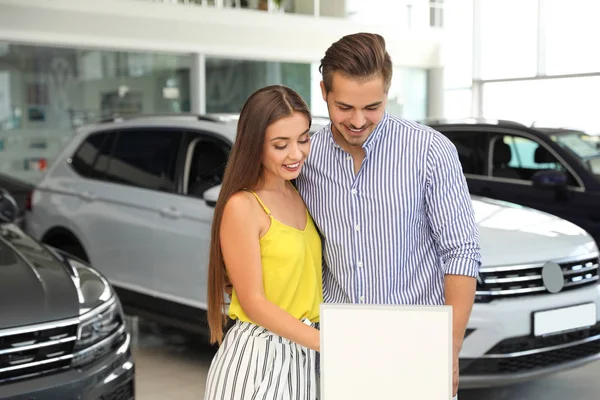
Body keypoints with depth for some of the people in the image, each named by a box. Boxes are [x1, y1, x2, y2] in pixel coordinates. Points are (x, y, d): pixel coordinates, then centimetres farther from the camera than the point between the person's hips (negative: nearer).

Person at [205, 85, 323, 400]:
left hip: (300, 356, 7)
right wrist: (328, 343, -21)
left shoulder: (298, 196, 7)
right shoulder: (242, 206, -15)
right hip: (256, 359, -7)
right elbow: (253, 303, -16)